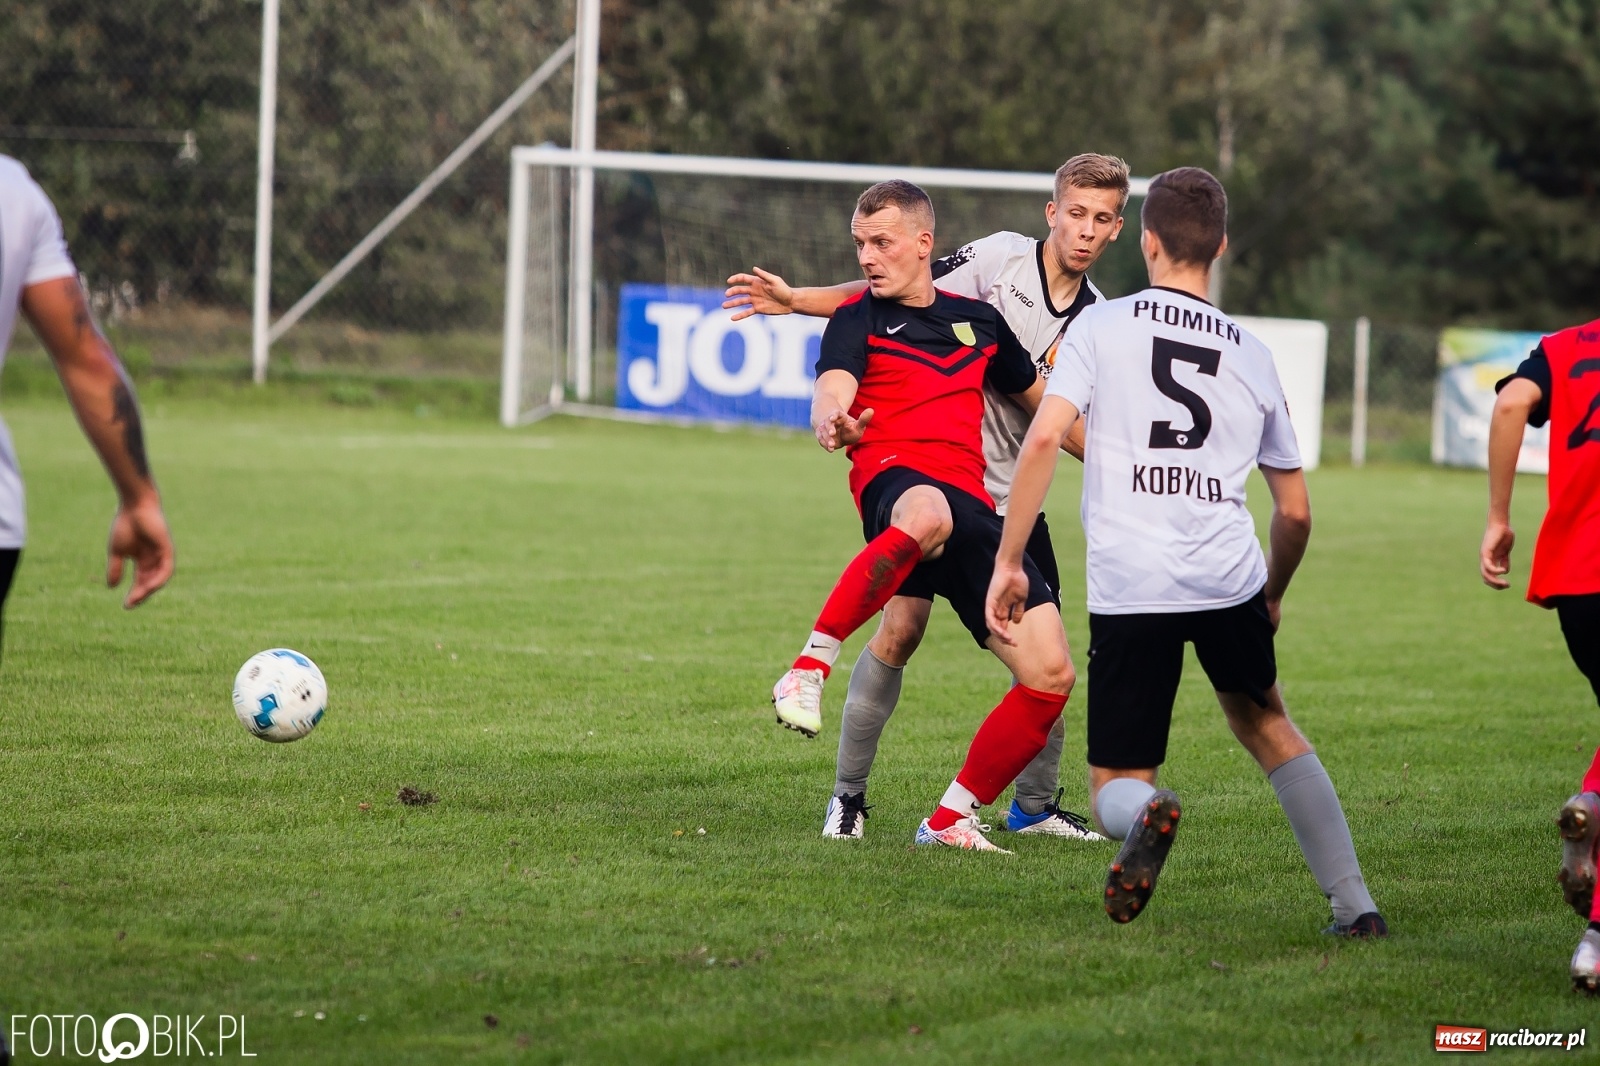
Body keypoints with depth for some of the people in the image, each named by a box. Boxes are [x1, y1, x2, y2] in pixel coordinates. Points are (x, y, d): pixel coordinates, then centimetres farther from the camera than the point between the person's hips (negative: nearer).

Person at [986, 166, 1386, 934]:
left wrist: (1008, 563, -2)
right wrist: (1273, 595, 38)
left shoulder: (1102, 325, 7)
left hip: (1128, 589, -3)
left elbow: (1044, 439, -7)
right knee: (1264, 722, 29)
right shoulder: (1252, 356, 16)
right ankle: (1353, 904, 23)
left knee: (1114, 787, 9)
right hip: (1230, 579, 3)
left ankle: (1142, 813, -29)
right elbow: (1295, 511, 20)